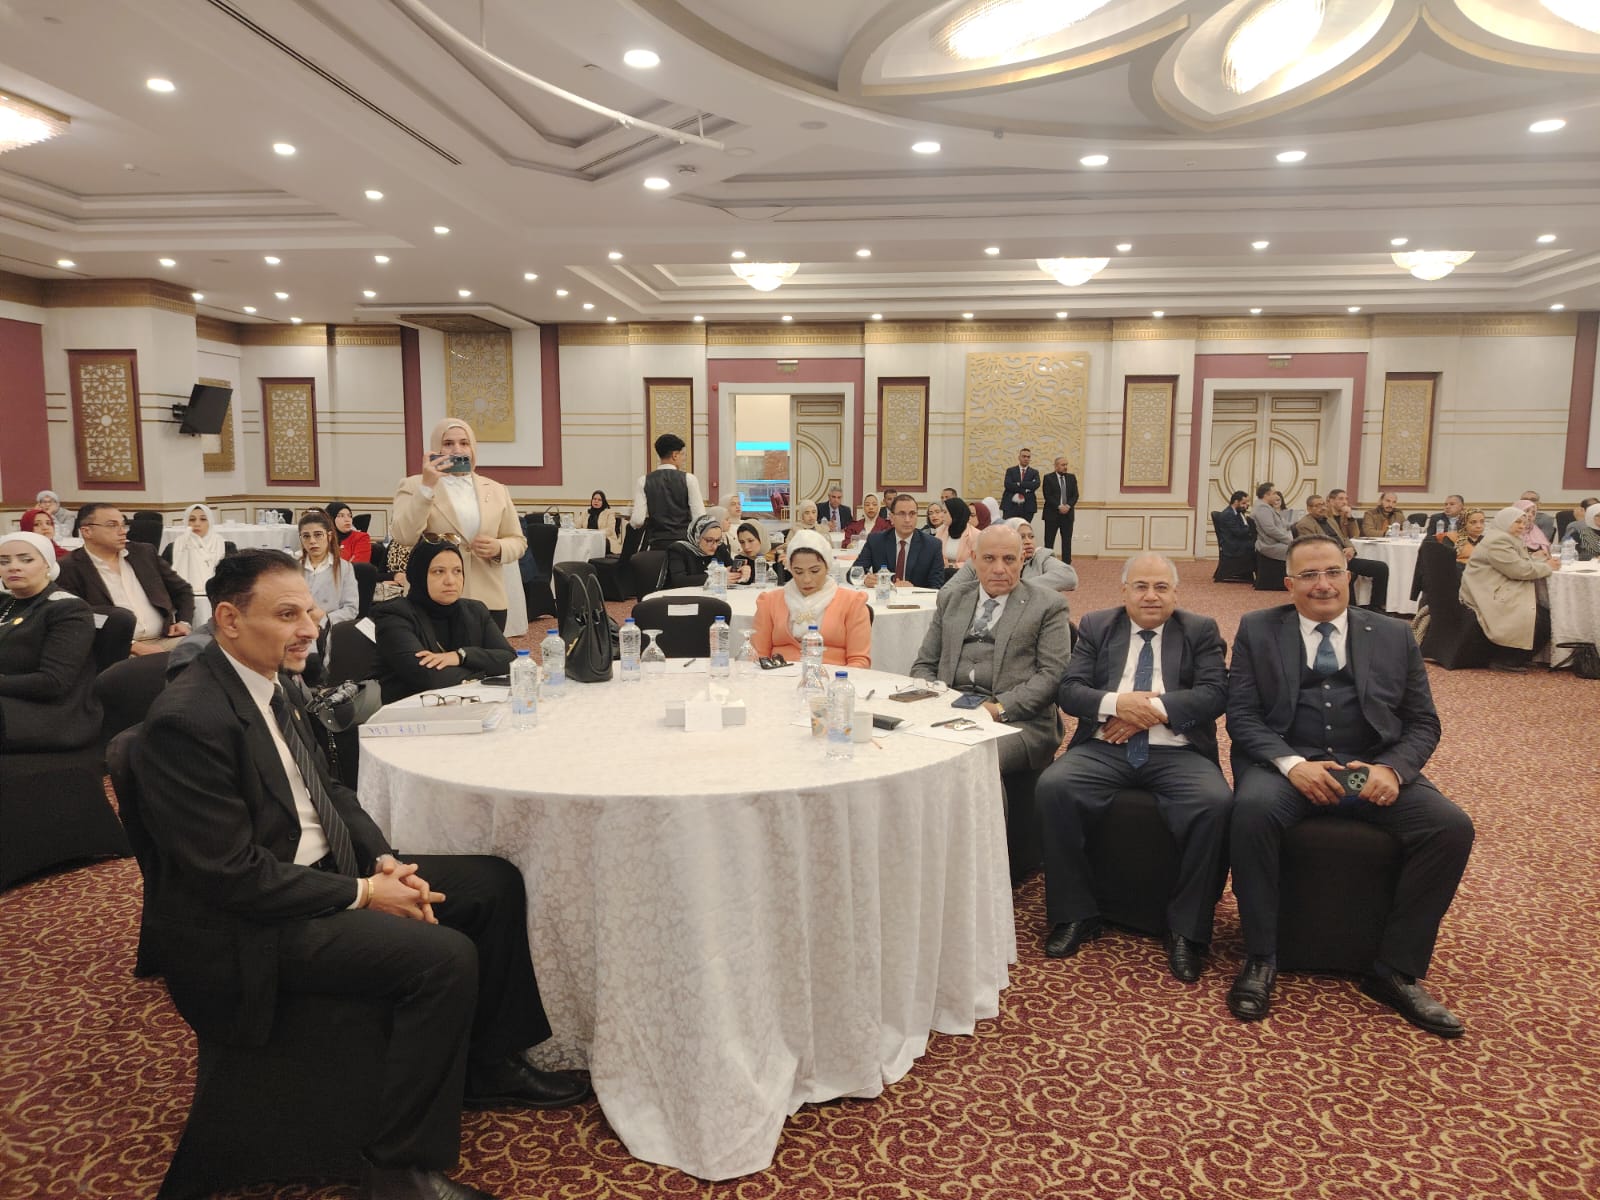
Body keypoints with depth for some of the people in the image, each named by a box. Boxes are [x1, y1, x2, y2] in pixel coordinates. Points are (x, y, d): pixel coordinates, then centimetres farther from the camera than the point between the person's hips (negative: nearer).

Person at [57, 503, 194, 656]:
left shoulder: (144, 552, 13)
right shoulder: (71, 569, -1)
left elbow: (182, 590, 23)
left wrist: (184, 622, 6)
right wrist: (132, 646, -16)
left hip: (165, 640, 4)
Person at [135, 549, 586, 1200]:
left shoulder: (274, 684, 5)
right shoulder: (188, 719, -23)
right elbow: (234, 875, -24)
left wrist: (385, 861, -2)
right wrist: (364, 895, -18)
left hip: (323, 869, 9)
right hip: (248, 929, -9)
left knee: (496, 882, 4)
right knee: (445, 958, -25)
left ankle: (487, 1065, 20)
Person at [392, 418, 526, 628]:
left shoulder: (496, 490, 13)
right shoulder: (414, 486, 3)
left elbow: (518, 542, 15)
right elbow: (404, 537, -12)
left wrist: (498, 549, -7)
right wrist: (427, 486, -18)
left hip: (488, 602, 3)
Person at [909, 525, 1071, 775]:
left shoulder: (1048, 605, 9)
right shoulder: (951, 598, 21)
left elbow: (1053, 673, -1)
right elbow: (924, 665, 20)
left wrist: (1001, 709, -15)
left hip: (1018, 719, -3)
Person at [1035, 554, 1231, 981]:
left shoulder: (1201, 631, 12)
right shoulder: (1096, 627, 14)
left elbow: (1214, 693, -2)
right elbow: (1068, 690, 5)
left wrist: (1153, 709, -14)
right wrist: (1116, 703, -14)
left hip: (1176, 753, -1)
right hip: (1104, 748, 1)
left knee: (1215, 803, -31)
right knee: (1052, 786, -27)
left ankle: (1187, 930, -13)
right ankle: (1075, 914, -10)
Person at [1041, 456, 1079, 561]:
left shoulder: (1072, 477, 11)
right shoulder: (1048, 478, -1)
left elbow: (1075, 495, 5)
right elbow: (1047, 496, -9)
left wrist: (1068, 506, -12)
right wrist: (1059, 507, -18)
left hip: (1068, 513, 4)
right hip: (1052, 514, -3)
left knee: (1067, 541, 4)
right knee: (1049, 542, -1)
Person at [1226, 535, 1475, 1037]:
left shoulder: (1394, 636, 14)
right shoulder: (1257, 630, 8)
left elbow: (1423, 724, 11)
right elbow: (1241, 715, 0)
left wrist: (1391, 769, -11)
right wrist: (1291, 764, -18)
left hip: (1373, 768, 3)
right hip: (1285, 763, -2)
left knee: (1452, 826, -23)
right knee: (1253, 809, -34)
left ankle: (1396, 971, -8)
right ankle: (1260, 960, -17)